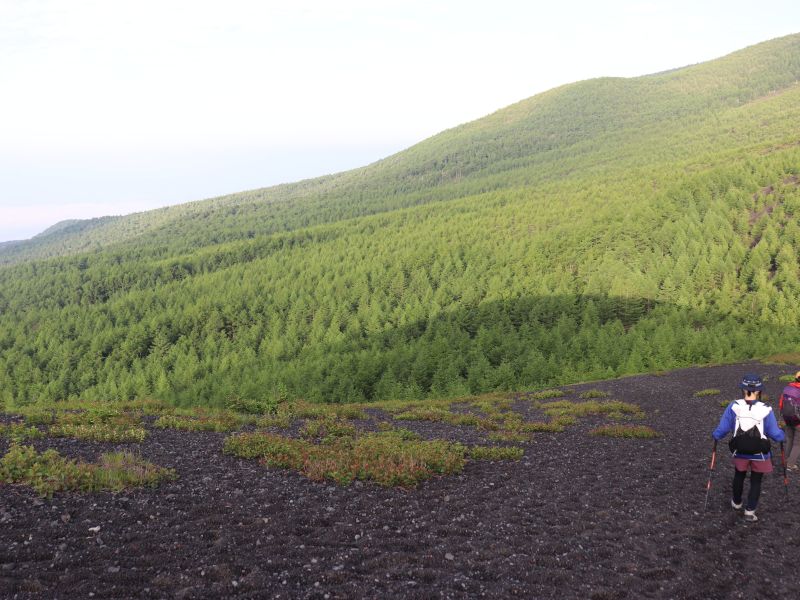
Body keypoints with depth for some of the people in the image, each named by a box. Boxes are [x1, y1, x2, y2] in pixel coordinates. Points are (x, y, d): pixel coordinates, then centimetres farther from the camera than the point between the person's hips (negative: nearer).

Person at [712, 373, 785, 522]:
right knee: (756, 482, 19)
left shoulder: (734, 407, -18)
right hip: (760, 454, -2)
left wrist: (715, 435, 11)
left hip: (740, 452, 2)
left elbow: (722, 429, -11)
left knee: (739, 476, 28)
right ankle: (750, 511, 20)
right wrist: (781, 434, 10)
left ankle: (736, 503, 47)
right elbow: (776, 435, -13)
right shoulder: (766, 410, -21)